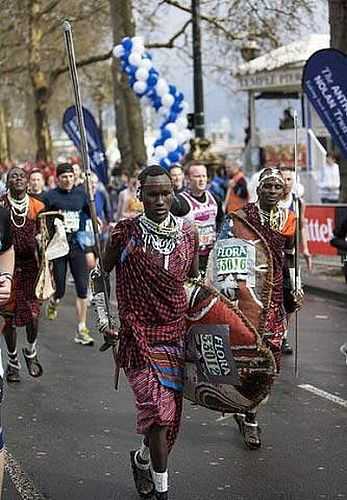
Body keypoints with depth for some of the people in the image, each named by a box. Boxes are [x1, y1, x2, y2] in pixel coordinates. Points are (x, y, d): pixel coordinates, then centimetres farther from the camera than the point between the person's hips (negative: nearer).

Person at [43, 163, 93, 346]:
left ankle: (81, 330, 3)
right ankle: (53, 302, 43)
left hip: (77, 246, 2)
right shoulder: (50, 197, -4)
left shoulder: (81, 193, 6)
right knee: (60, 290, 5)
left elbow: (91, 214, 18)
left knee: (82, 289, -4)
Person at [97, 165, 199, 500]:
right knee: (159, 411, -15)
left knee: (170, 415, 9)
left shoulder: (188, 233, 5)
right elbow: (102, 274, 6)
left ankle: (142, 459, 39)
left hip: (177, 337, 4)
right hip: (139, 335, -4)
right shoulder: (125, 232, -7)